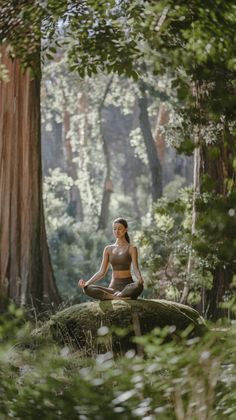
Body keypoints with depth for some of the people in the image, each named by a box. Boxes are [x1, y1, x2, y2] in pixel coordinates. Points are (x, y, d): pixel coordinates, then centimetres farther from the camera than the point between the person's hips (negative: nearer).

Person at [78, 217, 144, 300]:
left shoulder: (131, 248, 4)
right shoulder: (108, 249, 13)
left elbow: (135, 268, -7)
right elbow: (102, 272, 9)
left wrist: (140, 279, -31)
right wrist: (87, 282, -7)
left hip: (127, 286, -3)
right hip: (113, 286, 3)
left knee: (139, 287, -40)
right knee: (87, 289, -26)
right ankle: (118, 296, -32)